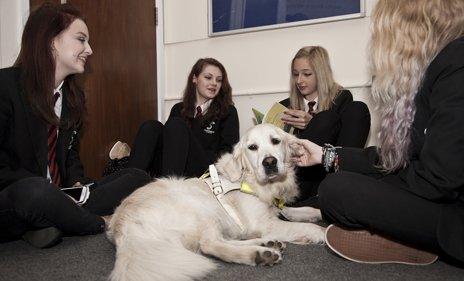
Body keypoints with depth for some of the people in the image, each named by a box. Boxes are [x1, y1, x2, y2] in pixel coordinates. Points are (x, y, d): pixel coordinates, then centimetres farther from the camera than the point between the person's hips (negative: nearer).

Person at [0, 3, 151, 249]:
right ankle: (103, 224, -13)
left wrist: (77, 181, -4)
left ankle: (51, 225, -19)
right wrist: (43, 189, -22)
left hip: (57, 197, 7)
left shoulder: (74, 95, 11)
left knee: (138, 177, -7)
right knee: (35, 191, -41)